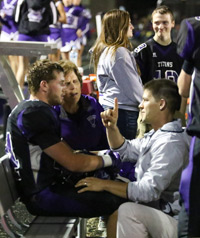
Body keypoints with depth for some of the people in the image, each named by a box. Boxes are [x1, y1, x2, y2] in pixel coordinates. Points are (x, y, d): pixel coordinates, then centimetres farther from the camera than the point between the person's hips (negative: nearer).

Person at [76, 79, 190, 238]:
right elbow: (126, 151, 25)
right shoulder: (156, 135, 11)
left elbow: (149, 191, -29)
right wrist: (112, 127, 6)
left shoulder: (171, 144, -23)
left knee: (128, 211, -30)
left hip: (171, 220, -11)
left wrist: (104, 184, -21)